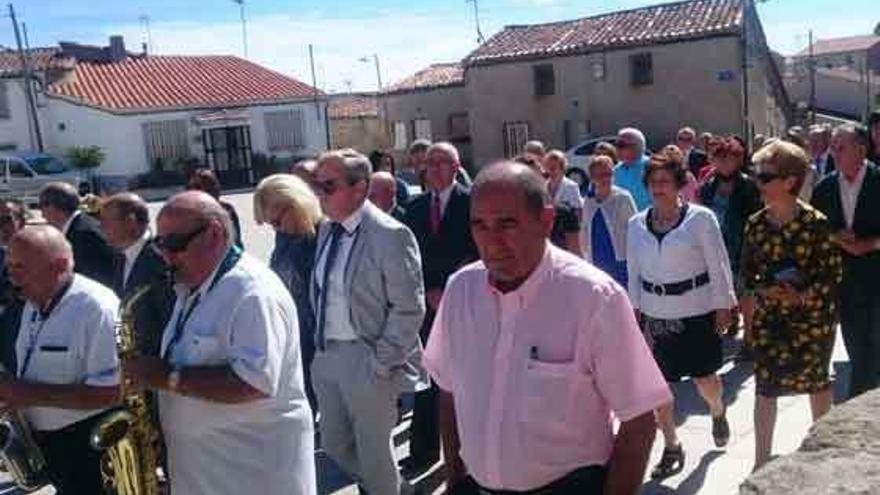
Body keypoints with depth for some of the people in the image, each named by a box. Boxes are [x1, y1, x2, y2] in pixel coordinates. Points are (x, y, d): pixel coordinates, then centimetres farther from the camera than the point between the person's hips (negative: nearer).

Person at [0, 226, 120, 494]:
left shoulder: (97, 307, -23)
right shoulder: (34, 305, 7)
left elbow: (111, 390, -27)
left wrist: (34, 394, -26)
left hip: (91, 444, -8)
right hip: (45, 439, 9)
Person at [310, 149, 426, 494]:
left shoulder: (390, 235, -18)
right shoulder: (326, 229, 5)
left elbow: (409, 309, -16)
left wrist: (381, 363, -16)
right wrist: (319, 340, 7)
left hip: (365, 360, -7)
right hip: (326, 354, 7)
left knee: (373, 453, 11)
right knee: (334, 446, 21)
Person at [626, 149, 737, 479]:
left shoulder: (700, 218, -8)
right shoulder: (637, 224, 3)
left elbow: (718, 265, -5)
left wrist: (723, 306, -5)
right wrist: (635, 311, 8)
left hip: (697, 312, -3)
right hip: (656, 314, 3)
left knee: (704, 377, 10)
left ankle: (718, 412, 46)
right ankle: (671, 447, 22)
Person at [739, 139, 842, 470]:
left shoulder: (816, 223, -13)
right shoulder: (755, 224, -3)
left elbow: (832, 273, -10)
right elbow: (747, 272, 5)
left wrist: (802, 297, -22)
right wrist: (762, 292, -13)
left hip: (812, 316, -2)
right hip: (769, 317, 2)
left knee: (817, 382, 17)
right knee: (765, 387, 4)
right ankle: (761, 461, 16)